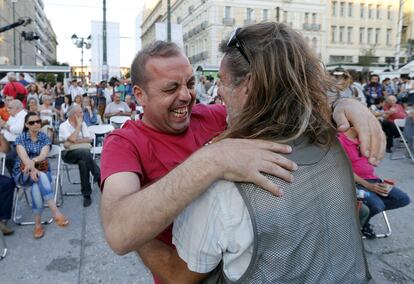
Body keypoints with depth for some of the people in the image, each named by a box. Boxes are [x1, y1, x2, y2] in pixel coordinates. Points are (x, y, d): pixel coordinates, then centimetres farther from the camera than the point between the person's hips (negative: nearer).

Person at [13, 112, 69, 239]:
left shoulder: (45, 137, 3)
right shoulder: (20, 138, 0)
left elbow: (43, 155, -14)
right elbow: (23, 157, -17)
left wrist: (33, 161, -38)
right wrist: (32, 168, -38)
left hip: (42, 170, 1)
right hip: (23, 173, -1)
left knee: (36, 187, -35)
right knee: (41, 177, -36)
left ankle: (37, 223, -28)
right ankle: (56, 213, -41)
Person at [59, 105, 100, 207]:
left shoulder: (83, 123, 12)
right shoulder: (63, 126, -2)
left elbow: (88, 139, 0)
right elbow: (72, 139, -19)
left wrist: (73, 142, -11)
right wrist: (78, 125, -8)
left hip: (84, 151, 4)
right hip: (69, 154, -3)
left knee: (83, 162, -34)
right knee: (85, 153, -36)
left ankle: (86, 194, -31)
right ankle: (99, 177, -25)